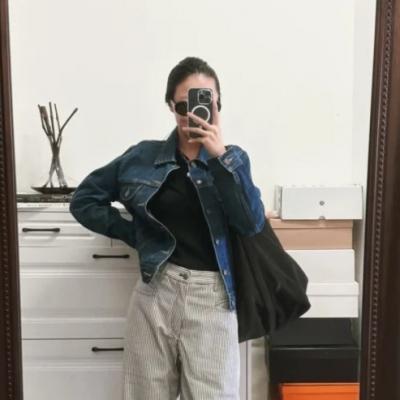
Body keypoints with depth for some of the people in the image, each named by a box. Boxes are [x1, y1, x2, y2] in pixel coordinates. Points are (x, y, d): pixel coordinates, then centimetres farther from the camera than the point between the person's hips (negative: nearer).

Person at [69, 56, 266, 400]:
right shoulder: (143, 156, 4)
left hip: (212, 297, 0)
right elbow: (84, 200, 11)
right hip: (155, 293, 1)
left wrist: (219, 156, -16)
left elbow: (252, 224, -10)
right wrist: (136, 235, 2)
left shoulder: (232, 159, 4)